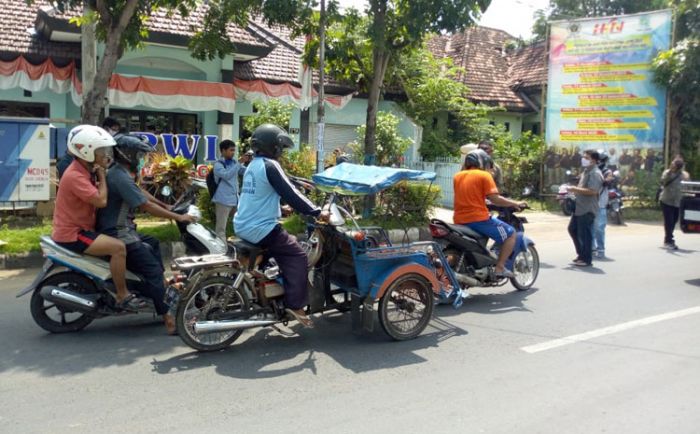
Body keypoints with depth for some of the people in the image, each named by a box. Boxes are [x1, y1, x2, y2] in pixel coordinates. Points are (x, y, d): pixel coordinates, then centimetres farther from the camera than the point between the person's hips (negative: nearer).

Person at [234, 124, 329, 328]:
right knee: (297, 255, -5)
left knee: (283, 252, 27)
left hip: (244, 226, 10)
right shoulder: (270, 165, -14)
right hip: (260, 228, -10)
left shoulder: (253, 165, 15)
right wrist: (316, 212, -14)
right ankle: (295, 305, -9)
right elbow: (290, 193, -18)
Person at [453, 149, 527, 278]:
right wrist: (515, 204, 1)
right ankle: (500, 267, 1)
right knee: (510, 233, 7)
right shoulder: (484, 175, -5)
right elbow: (494, 199, -12)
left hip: (459, 220, 7)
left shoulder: (458, 176, 12)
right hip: (478, 218, -7)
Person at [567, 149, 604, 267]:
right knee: (572, 229, 18)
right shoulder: (586, 171, 16)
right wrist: (574, 190, 11)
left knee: (584, 234, -4)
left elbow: (592, 191, -26)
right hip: (579, 207, 11)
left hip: (587, 209, -11)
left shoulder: (595, 173, -15)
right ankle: (581, 254, 29)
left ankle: (586, 259, 8)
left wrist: (575, 189, -20)